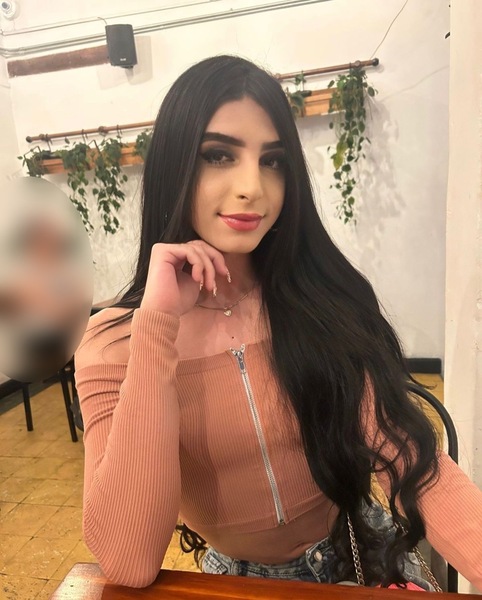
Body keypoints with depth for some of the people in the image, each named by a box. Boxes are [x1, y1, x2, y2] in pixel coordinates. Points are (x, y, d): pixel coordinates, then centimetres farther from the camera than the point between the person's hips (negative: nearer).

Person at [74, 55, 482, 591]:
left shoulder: (324, 296, -11)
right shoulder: (114, 341, -13)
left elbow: (407, 456, -13)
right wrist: (157, 325, -26)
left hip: (365, 556, 1)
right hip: (238, 578, 0)